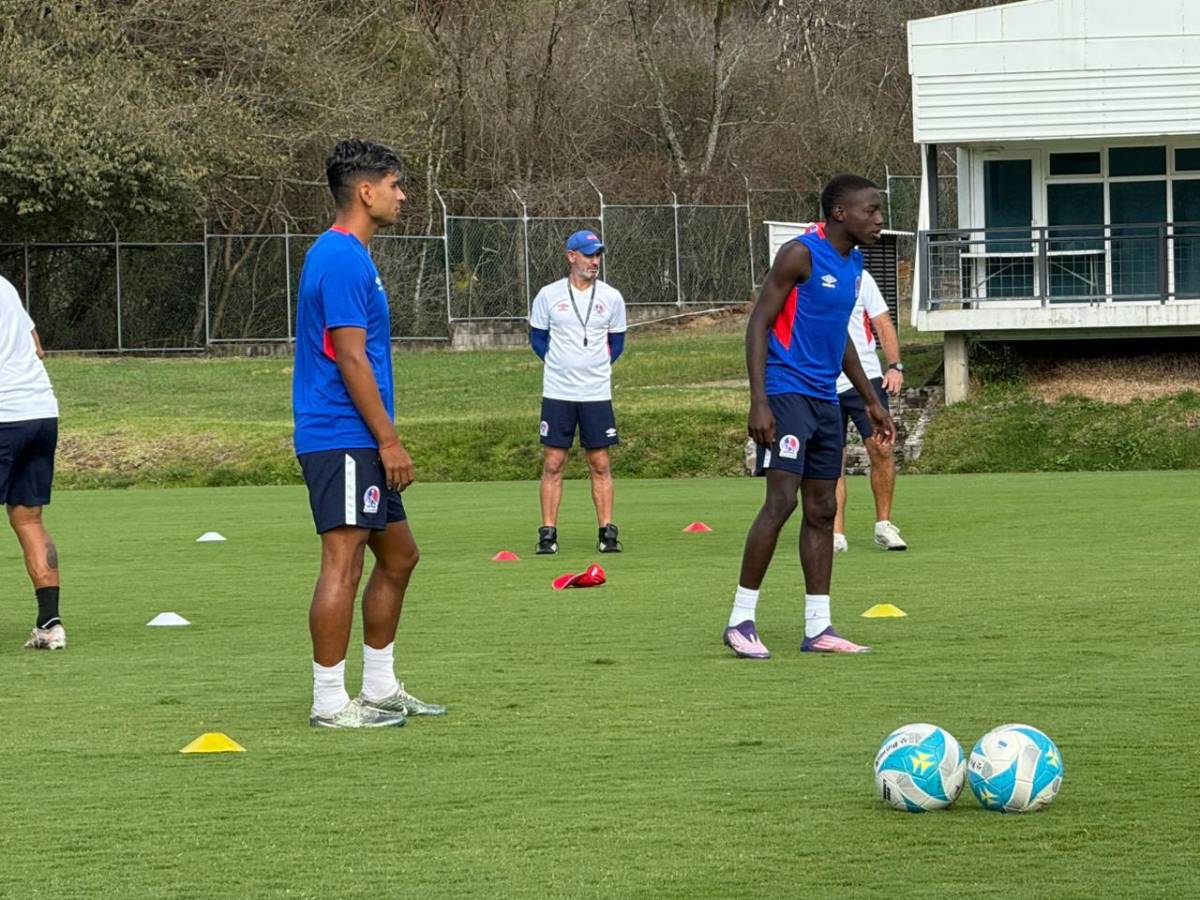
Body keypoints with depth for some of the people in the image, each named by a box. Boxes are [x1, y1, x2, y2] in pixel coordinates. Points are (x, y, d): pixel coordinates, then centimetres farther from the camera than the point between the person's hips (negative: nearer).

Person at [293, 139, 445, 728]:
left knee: (398, 555, 16)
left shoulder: (344, 255, 18)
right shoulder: (343, 260, -15)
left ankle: (380, 689, 22)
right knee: (343, 561, -9)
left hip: (358, 443, 11)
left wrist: (384, 440, 22)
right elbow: (351, 358, -19)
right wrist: (388, 440, -17)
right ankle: (330, 702, -7)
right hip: (342, 439, -11)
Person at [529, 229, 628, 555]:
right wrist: (561, 365, 4)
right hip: (557, 393, -1)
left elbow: (616, 343, 13)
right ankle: (548, 533, 3)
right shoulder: (549, 295, 0)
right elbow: (537, 337, 11)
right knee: (553, 464, 0)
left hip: (597, 393, 1)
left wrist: (596, 367, 3)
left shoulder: (611, 298, 3)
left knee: (600, 465, 2)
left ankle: (607, 531, 6)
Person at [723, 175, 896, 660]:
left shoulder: (853, 263, 14)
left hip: (825, 401, 9)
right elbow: (759, 324, -14)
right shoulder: (800, 254, -12)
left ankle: (818, 628, 12)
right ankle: (740, 621, -8)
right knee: (781, 501, -14)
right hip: (787, 393, -9)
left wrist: (871, 401, 27)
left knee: (822, 510, 8)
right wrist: (758, 401, -21)